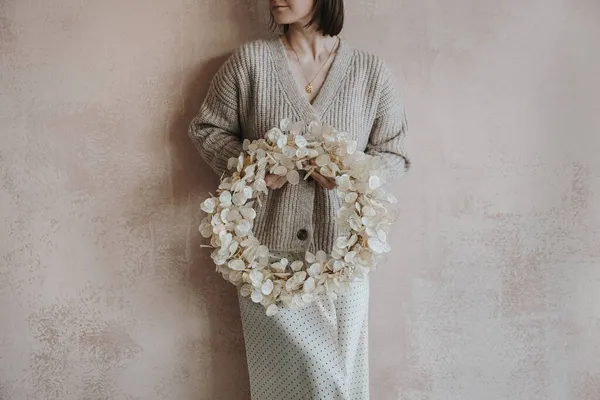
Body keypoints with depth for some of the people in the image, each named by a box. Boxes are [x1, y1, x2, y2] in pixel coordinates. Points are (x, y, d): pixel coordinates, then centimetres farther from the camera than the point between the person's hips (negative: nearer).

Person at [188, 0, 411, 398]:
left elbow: (394, 154, 6)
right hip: (268, 247, 0)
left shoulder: (373, 72, 1)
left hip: (342, 250, 1)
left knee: (343, 365, 9)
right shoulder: (249, 60, 0)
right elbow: (206, 128, 7)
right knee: (284, 366, 2)